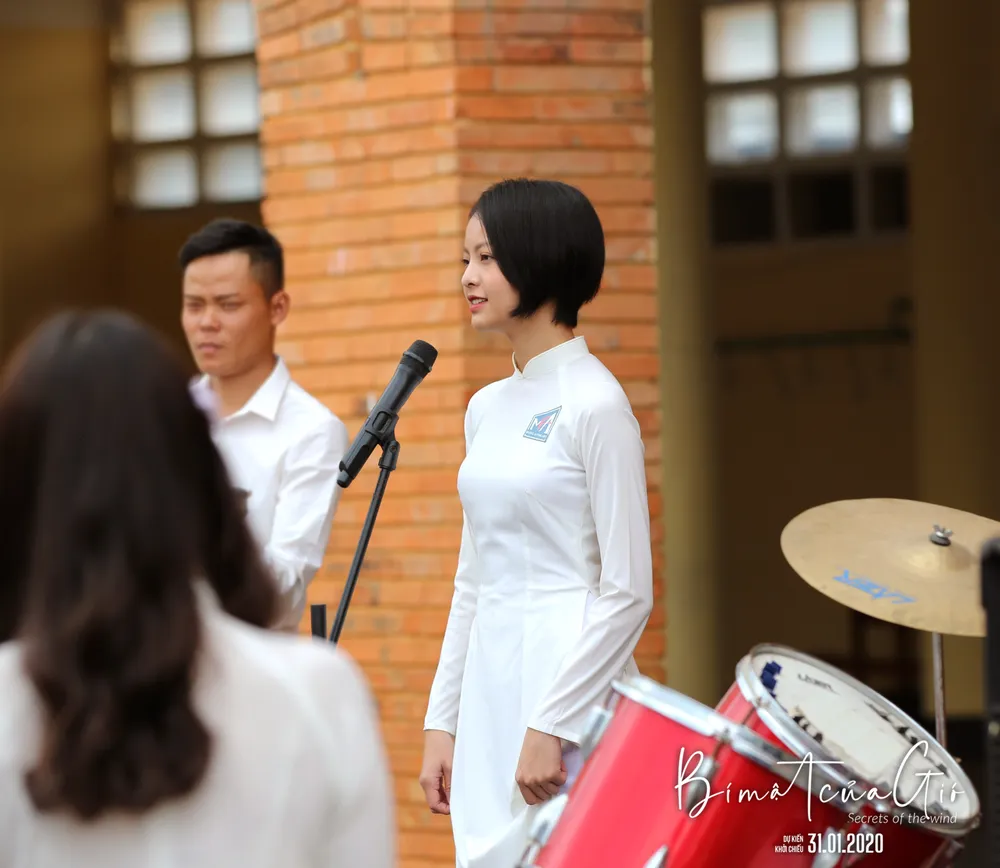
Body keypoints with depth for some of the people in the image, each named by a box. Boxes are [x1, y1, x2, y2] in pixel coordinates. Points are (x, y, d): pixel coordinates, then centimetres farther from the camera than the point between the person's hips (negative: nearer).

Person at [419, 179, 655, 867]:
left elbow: (629, 591, -13)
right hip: (490, 691, 8)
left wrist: (551, 726, -16)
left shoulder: (595, 404, -9)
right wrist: (442, 721, 14)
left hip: (570, 690, -8)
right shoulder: (488, 409, 14)